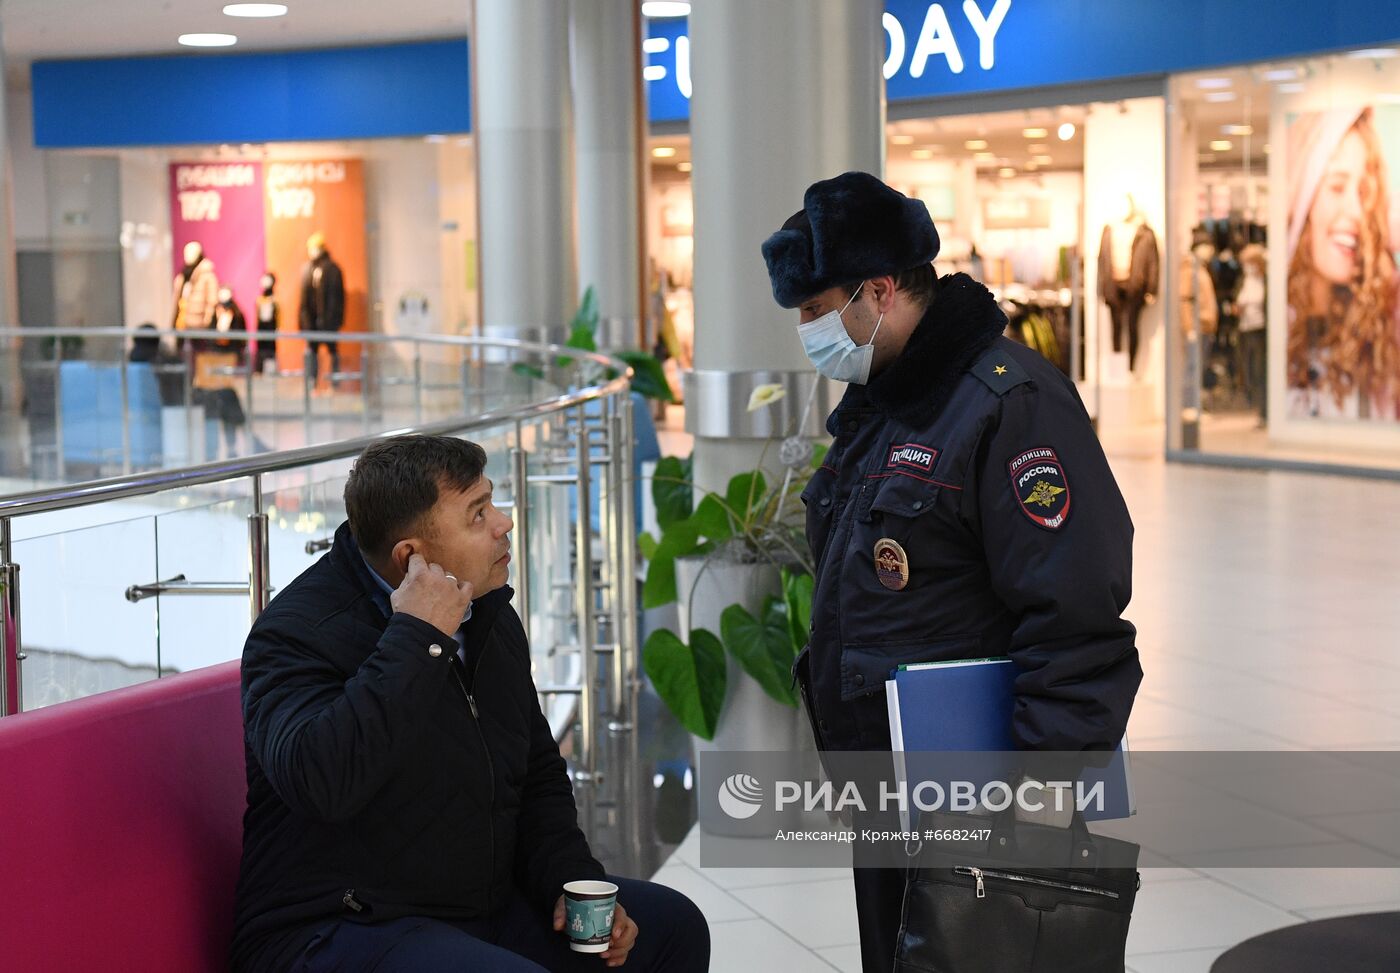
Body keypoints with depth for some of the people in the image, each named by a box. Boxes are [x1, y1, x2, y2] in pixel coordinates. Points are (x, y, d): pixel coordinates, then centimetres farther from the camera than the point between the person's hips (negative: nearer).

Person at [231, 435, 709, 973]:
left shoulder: (492, 617, 9)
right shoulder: (300, 631, -17)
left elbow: (540, 777, 21)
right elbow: (320, 782, -37)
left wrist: (571, 883, 3)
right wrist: (417, 640, -30)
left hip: (484, 909, 8)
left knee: (672, 925, 5)